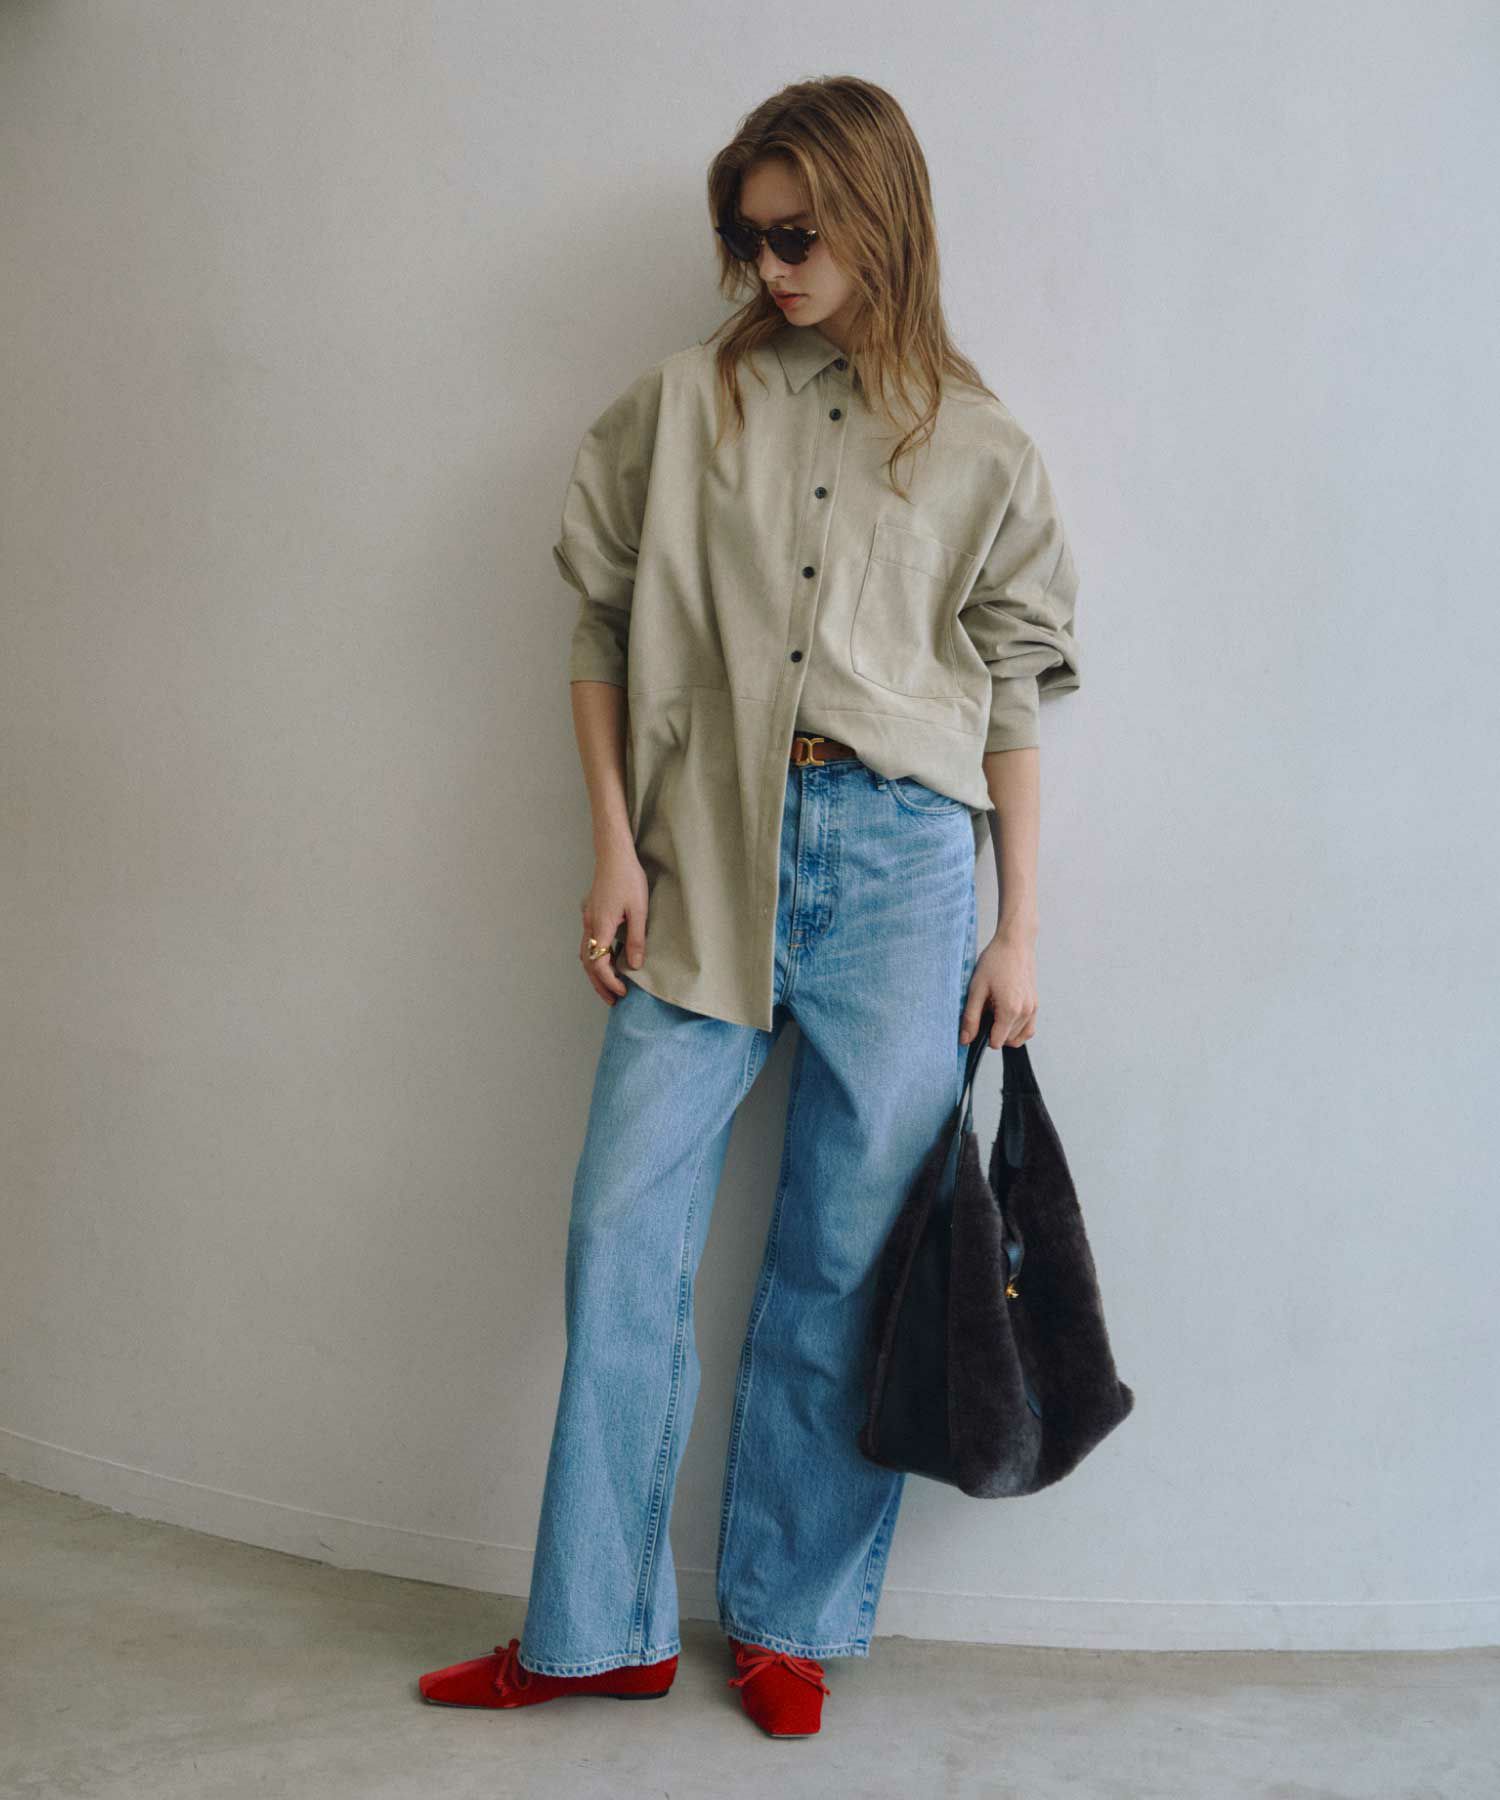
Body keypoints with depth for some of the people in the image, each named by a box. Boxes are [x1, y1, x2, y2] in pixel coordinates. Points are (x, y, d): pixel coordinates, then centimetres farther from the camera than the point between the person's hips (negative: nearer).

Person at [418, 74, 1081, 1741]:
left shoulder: (979, 449, 8)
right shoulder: (682, 407, 9)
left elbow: (1012, 708, 8)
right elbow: (601, 630, 9)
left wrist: (1017, 935, 5)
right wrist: (614, 847, 0)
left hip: (898, 860, 0)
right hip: (706, 853, 1)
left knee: (848, 1258, 3)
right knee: (622, 1228, -1)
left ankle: (790, 1620, 21)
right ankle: (600, 1629, 15)